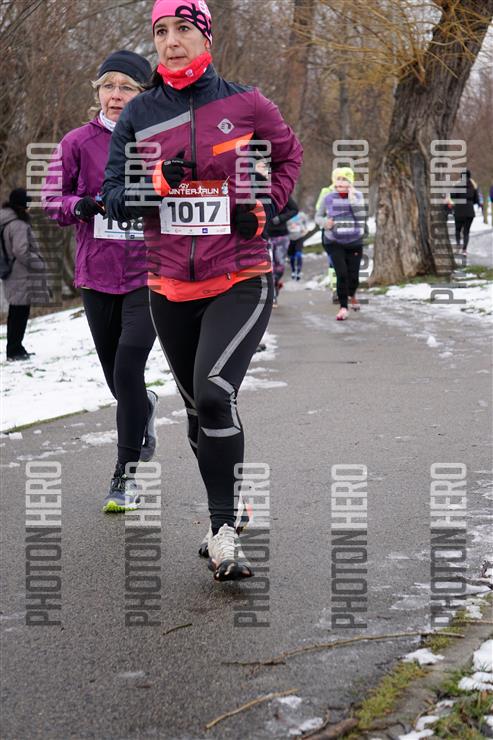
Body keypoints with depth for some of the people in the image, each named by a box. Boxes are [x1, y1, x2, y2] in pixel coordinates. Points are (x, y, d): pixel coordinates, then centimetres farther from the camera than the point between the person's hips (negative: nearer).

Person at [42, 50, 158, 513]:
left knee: (128, 369, -14)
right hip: (97, 275, 3)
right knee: (116, 375, 12)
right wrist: (79, 205, -16)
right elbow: (52, 198, 4)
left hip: (147, 273, -3)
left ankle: (125, 478, -2)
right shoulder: (79, 142, 1)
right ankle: (145, 408, 50)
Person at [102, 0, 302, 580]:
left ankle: (223, 529, -12)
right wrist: (157, 183, -16)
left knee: (214, 395, -22)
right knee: (197, 409, 12)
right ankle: (223, 524, 28)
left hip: (240, 281, -4)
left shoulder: (245, 104, -1)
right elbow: (115, 197, 4)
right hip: (170, 288, 4)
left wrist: (265, 207, 0)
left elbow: (289, 155, 16)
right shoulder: (139, 115, 4)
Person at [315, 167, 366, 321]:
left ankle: (352, 295, 39)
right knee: (342, 274, -15)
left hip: (354, 243, 1)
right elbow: (318, 216, 9)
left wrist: (352, 197, -20)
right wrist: (325, 223, -12)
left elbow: (360, 215, -14)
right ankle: (343, 308, -4)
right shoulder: (328, 198, -1)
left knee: (353, 277, 4)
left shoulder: (357, 196, 0)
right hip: (334, 243, -1)